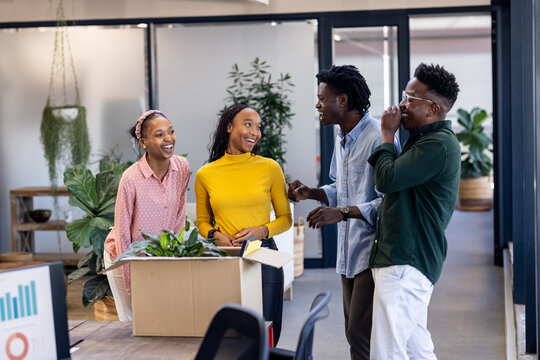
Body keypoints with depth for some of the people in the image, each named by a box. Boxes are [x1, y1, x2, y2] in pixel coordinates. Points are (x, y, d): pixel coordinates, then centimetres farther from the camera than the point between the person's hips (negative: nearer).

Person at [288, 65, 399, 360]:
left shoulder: (378, 137, -17)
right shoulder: (342, 139, 14)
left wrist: (343, 212, -26)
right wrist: (310, 193, 8)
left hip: (372, 254, -10)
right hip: (348, 254, 10)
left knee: (360, 334, -11)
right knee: (354, 332, 14)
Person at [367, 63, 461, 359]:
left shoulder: (438, 145, -16)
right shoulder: (425, 138, 19)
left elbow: (387, 179, -20)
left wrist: (388, 134, -7)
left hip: (407, 264, -11)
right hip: (408, 259, 11)